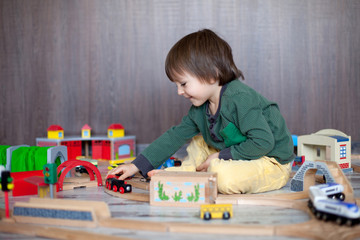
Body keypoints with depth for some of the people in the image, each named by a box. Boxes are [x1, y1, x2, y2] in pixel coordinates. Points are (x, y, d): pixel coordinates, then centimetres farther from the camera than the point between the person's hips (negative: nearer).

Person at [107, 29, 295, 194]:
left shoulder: (240, 98, -27)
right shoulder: (200, 109, 2)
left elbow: (263, 142, -30)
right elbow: (175, 136, 9)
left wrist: (222, 156, -22)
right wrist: (137, 165, 6)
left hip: (272, 163, -9)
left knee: (225, 177, -33)